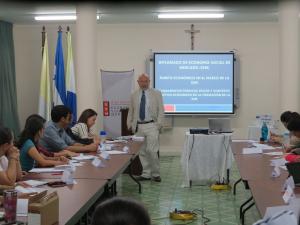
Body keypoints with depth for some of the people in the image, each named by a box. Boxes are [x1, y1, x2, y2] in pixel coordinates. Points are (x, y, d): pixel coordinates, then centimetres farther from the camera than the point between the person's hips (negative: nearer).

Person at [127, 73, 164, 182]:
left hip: (151, 125, -3)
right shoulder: (134, 95, 11)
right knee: (142, 152, 7)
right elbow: (131, 111, 15)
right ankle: (146, 174, 17)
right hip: (138, 126, 4)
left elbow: (160, 110, 0)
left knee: (151, 150, -11)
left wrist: (159, 124, -9)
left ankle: (155, 174, 4)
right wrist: (129, 124, 8)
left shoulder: (156, 94, 3)